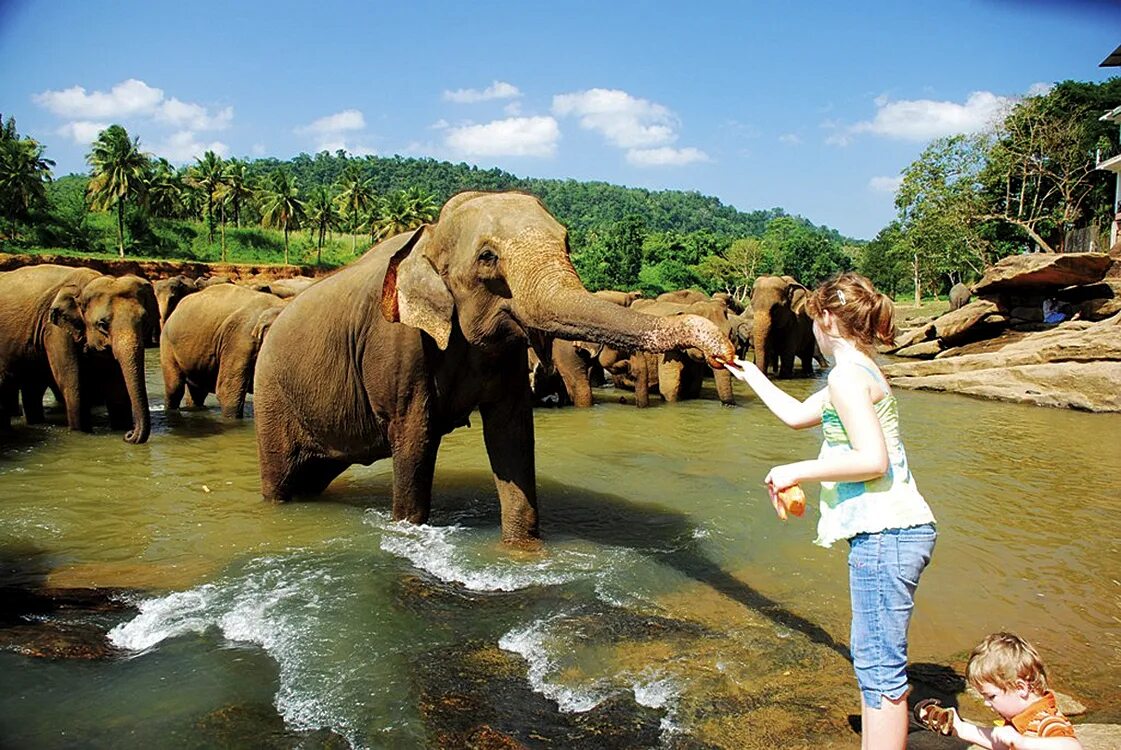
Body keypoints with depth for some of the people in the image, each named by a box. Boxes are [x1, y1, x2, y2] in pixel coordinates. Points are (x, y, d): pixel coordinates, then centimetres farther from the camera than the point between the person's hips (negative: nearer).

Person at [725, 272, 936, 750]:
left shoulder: (846, 375, -13)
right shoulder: (859, 372, 18)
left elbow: (872, 460, -22)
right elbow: (796, 415, 31)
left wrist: (797, 471, -14)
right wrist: (750, 375, 40)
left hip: (885, 535, -11)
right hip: (887, 532, 11)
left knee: (881, 668, -4)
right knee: (870, 658, 19)